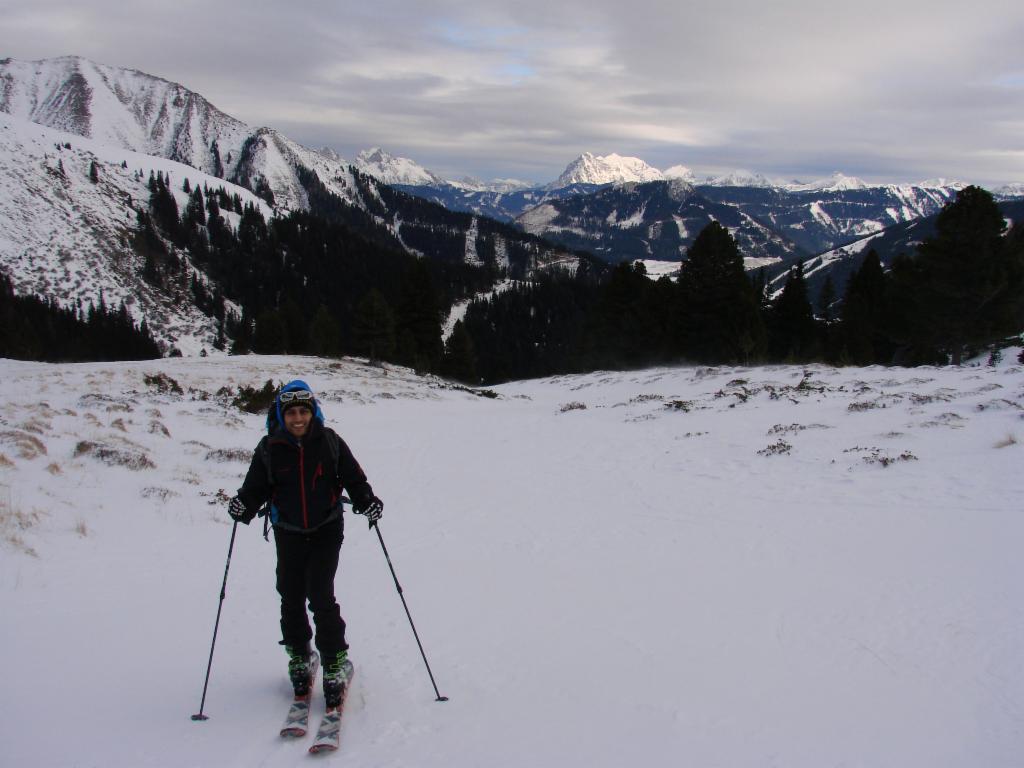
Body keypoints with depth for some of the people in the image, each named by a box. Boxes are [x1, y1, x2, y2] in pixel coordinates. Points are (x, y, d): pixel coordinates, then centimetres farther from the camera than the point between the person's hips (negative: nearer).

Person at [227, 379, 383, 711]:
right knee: (291, 599, 6)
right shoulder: (269, 448, -4)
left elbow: (353, 477, 0)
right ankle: (300, 658, 28)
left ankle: (336, 664, 2)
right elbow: (255, 487, 1)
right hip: (288, 534, 2)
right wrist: (243, 505, -19)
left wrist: (367, 502, -17)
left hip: (326, 530, -2)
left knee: (320, 597, -11)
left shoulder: (329, 442, -6)